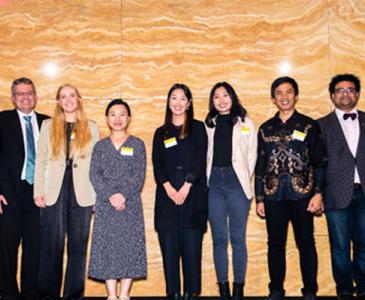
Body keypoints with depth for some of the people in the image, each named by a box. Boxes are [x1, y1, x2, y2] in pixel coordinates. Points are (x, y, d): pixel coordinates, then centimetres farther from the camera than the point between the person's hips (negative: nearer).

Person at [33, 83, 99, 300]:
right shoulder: (48, 126, 11)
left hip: (82, 195, 0)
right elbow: (40, 161, 7)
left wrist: (97, 195, 0)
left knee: (78, 246, 4)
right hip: (54, 193, 0)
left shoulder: (91, 128, 10)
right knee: (52, 246, 0)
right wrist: (38, 192, -2)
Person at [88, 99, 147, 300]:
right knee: (106, 246, 1)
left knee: (129, 245, -1)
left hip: (130, 203, -1)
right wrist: (110, 196, -14)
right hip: (105, 204, 1)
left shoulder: (137, 145, 7)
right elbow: (94, 174, 0)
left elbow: (139, 175, -2)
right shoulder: (100, 146, 11)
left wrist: (123, 195, -16)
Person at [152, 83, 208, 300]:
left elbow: (199, 160, -1)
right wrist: (168, 188, -8)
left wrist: (186, 187, -11)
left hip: (192, 194, -2)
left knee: (191, 243, -5)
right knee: (169, 245, -1)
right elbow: (157, 164, 8)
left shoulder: (198, 128, 10)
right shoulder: (161, 133, 17)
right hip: (167, 194, 2)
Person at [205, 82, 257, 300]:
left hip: (237, 183, -2)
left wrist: (245, 180, -2)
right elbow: (205, 155, 10)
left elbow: (252, 156, 5)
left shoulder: (246, 124, 9)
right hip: (214, 183, 2)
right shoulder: (209, 125, 14)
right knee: (219, 238, 4)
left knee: (238, 237, -1)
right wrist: (205, 180, 1)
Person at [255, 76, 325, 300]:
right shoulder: (266, 129, 12)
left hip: (302, 193, -2)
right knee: (276, 244, 7)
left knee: (306, 243, 2)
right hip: (273, 195, 2)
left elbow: (319, 162, 1)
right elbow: (260, 165, 12)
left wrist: (318, 193, -8)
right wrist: (259, 198, 8)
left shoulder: (309, 125, 4)